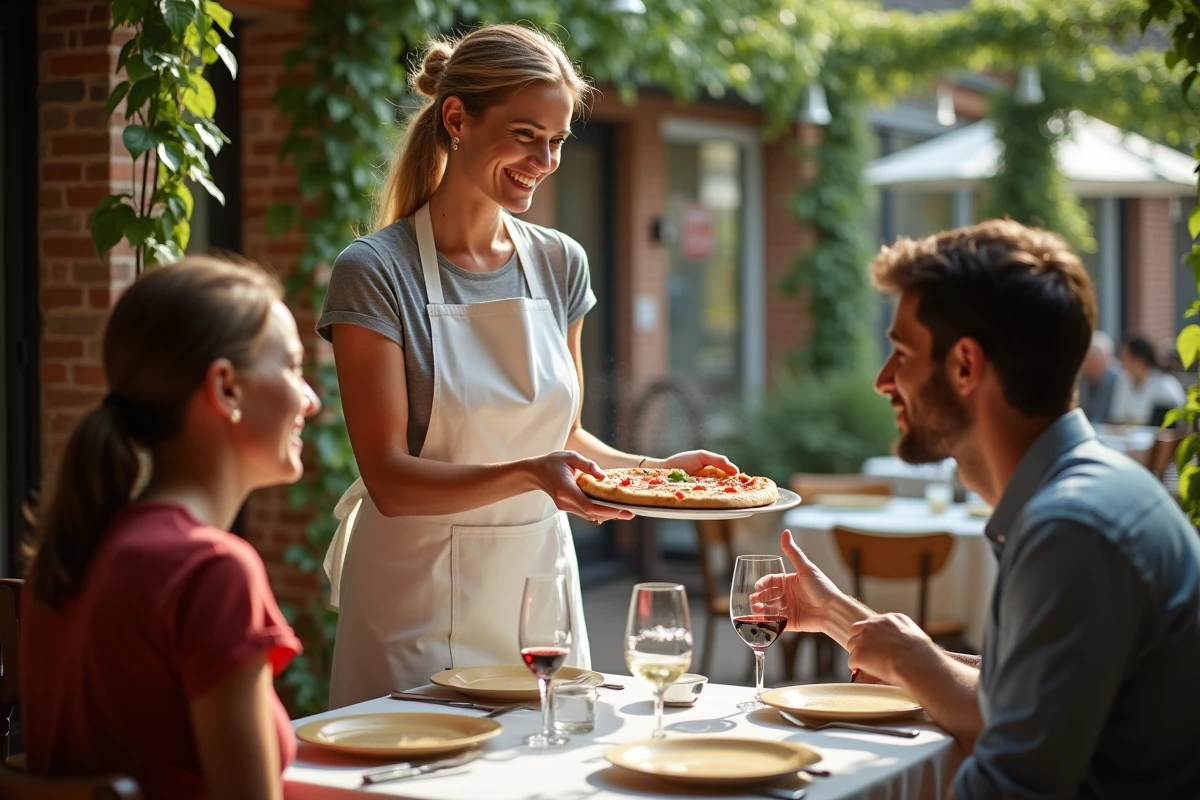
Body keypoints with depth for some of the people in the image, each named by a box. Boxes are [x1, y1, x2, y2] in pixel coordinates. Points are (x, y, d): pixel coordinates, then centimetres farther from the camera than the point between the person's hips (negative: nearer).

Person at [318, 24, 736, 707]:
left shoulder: (561, 264, 5)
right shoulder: (376, 272, -12)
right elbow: (390, 479, -17)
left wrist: (656, 470, -4)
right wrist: (529, 474, -29)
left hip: (541, 581, 5)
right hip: (420, 611, -5)